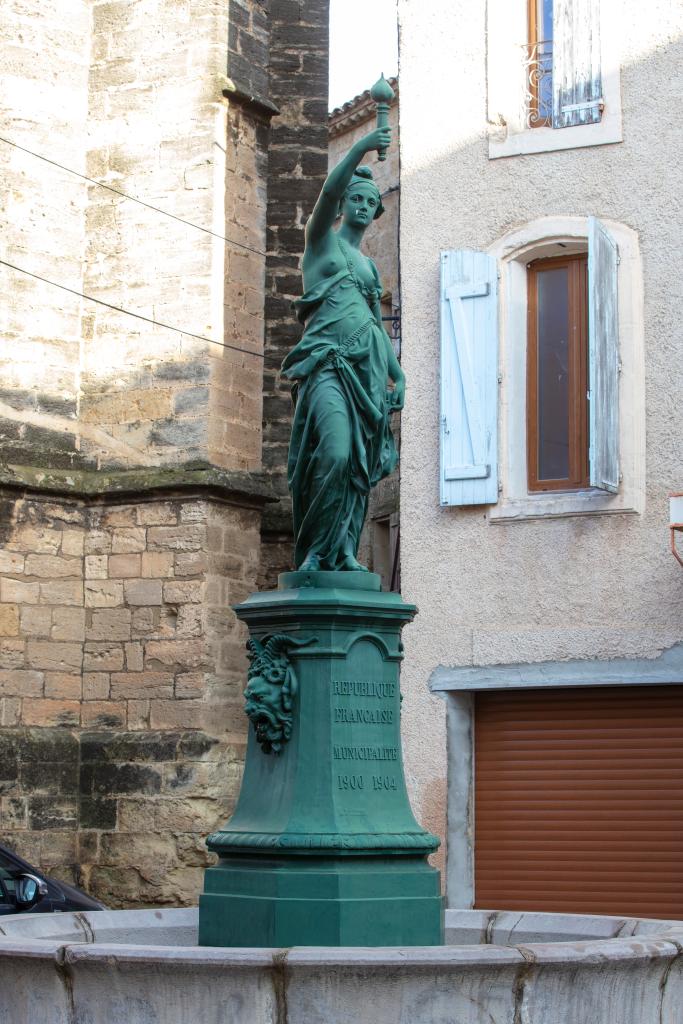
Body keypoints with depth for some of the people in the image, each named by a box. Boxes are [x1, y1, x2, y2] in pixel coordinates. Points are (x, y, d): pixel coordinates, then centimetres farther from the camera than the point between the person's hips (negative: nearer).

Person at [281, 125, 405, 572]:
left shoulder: (370, 265, 27)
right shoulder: (323, 239, 11)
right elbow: (329, 191, -7)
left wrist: (398, 374, 16)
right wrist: (361, 148, -19)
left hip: (369, 365, 6)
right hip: (328, 360, -6)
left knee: (361, 464, -3)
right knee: (336, 452, -24)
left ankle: (344, 552, -1)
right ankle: (314, 549, -16)